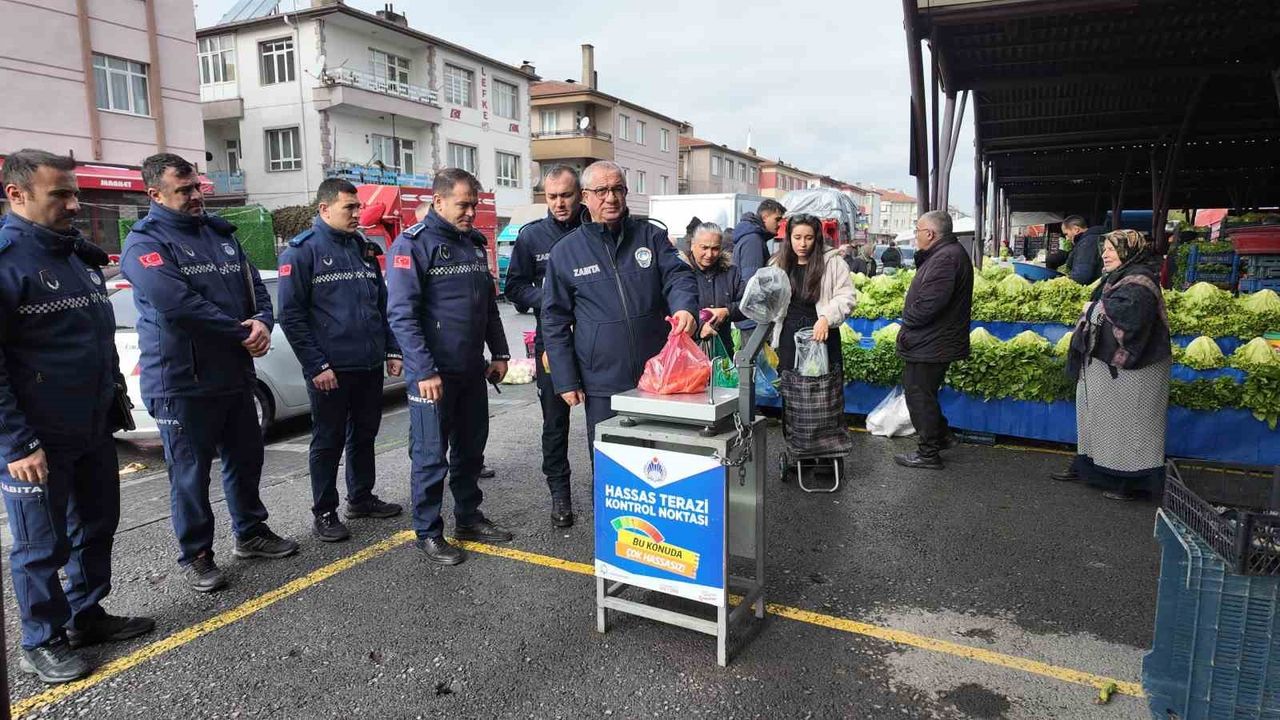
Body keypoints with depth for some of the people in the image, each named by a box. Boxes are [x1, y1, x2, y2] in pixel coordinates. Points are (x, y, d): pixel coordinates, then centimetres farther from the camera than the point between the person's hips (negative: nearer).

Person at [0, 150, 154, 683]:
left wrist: (114, 395, 17)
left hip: (95, 430, 8)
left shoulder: (79, 255, 11)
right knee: (43, 546, 6)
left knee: (97, 526, 18)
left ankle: (86, 616, 35)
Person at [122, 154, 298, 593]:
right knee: (191, 474, 5)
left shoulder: (220, 233, 12)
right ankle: (195, 556, 20)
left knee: (246, 458, 17)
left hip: (236, 375, 7)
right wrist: (242, 333, -18)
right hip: (181, 382, -7)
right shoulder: (145, 243, -10)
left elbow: (254, 285, 10)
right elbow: (178, 305, -24)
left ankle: (251, 533, 35)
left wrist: (263, 322, -12)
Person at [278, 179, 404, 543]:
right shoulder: (301, 250, -7)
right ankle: (324, 513, 17)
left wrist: (392, 350, 9)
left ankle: (361, 498, 31)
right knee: (328, 442, 5)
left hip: (371, 365, 6)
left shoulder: (363, 248, 12)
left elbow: (382, 304, 17)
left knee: (364, 435, 16)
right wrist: (316, 366, -15)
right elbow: (291, 315, -11)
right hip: (330, 369, -6)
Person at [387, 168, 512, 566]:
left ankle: (468, 518, 30)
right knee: (431, 455, 1)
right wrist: (425, 371, -22)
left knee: (471, 447, 16)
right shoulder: (412, 245, -11)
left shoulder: (475, 242, 12)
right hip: (433, 372, -7)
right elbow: (402, 315, -17)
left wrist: (499, 353, 13)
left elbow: (489, 305, 19)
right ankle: (428, 532, 15)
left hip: (473, 369, 7)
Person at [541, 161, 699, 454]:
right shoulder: (565, 252, 4)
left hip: (658, 377, 1)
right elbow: (554, 322, 4)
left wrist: (685, 307, -28)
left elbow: (677, 275, -3)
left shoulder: (650, 236, 6)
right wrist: (566, 382, 0)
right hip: (603, 386, -1)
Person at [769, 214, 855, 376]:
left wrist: (826, 317, -20)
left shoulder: (833, 261, 0)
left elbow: (846, 297, -5)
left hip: (821, 336, -2)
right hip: (788, 339, 3)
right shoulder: (778, 264, 10)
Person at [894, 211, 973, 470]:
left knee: (919, 395, -1)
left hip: (930, 345, -11)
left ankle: (928, 453, 9)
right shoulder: (947, 253, 14)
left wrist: (908, 323, -12)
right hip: (935, 342, 11)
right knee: (923, 393, 22)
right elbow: (925, 293, 15)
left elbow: (929, 303, -29)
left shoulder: (945, 258, -22)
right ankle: (942, 436, 33)